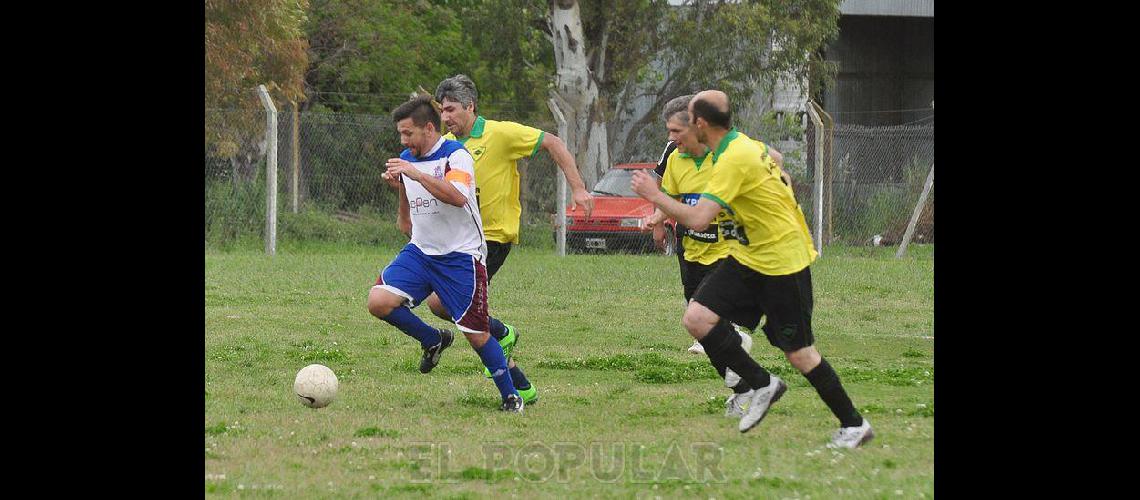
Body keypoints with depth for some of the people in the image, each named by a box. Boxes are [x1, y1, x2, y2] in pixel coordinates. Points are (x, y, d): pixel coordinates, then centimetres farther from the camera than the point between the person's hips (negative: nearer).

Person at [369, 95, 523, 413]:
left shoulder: (456, 155, -12)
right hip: (420, 252, 6)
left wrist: (417, 174, -36)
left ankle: (511, 396, 15)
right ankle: (433, 341, 7)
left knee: (476, 335, -5)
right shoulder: (406, 160, 10)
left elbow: (458, 197, -34)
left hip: (461, 255, -6)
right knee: (378, 301, -17)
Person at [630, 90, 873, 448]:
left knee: (798, 353, -2)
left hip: (781, 263, -9)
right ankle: (762, 385, 3)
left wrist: (653, 195, -17)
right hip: (747, 258, 9)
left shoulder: (733, 160, -24)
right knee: (696, 317, -6)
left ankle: (854, 425, 12)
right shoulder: (745, 145, 4)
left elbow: (697, 219, -29)